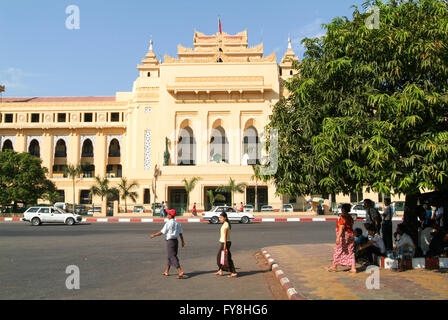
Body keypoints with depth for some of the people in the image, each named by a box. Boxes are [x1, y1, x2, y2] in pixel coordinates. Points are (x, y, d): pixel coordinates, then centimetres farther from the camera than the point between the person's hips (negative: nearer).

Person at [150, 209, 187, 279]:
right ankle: (166, 272, 27)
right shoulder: (177, 223, 8)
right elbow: (181, 233, 7)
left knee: (172, 257, -7)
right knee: (170, 256, 18)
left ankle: (180, 272, -17)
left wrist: (154, 235, 2)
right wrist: (183, 242, 10)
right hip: (175, 240, 8)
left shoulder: (168, 223, -14)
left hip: (170, 241, -8)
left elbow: (162, 232, -10)